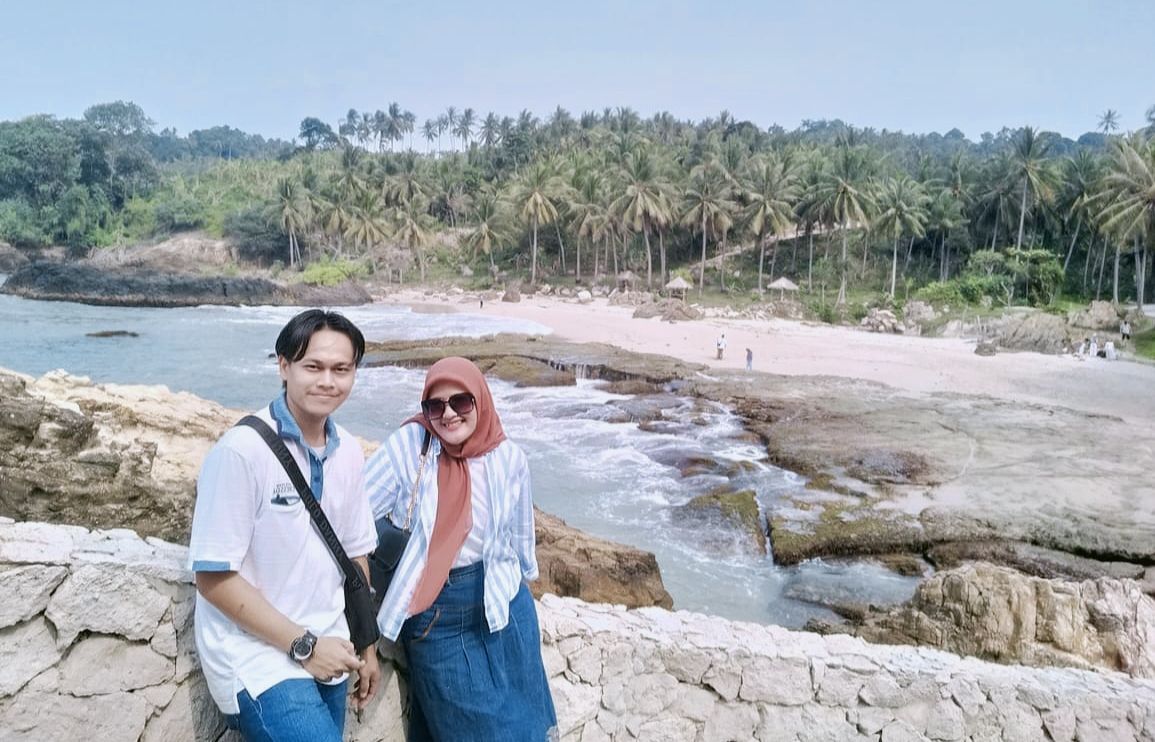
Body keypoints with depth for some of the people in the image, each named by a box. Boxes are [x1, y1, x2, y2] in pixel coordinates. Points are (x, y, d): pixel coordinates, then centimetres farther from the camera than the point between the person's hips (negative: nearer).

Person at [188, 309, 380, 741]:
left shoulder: (349, 453, 1)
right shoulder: (242, 451, -18)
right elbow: (213, 576, -16)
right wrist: (302, 643, -14)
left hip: (327, 654, 6)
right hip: (258, 659, -6)